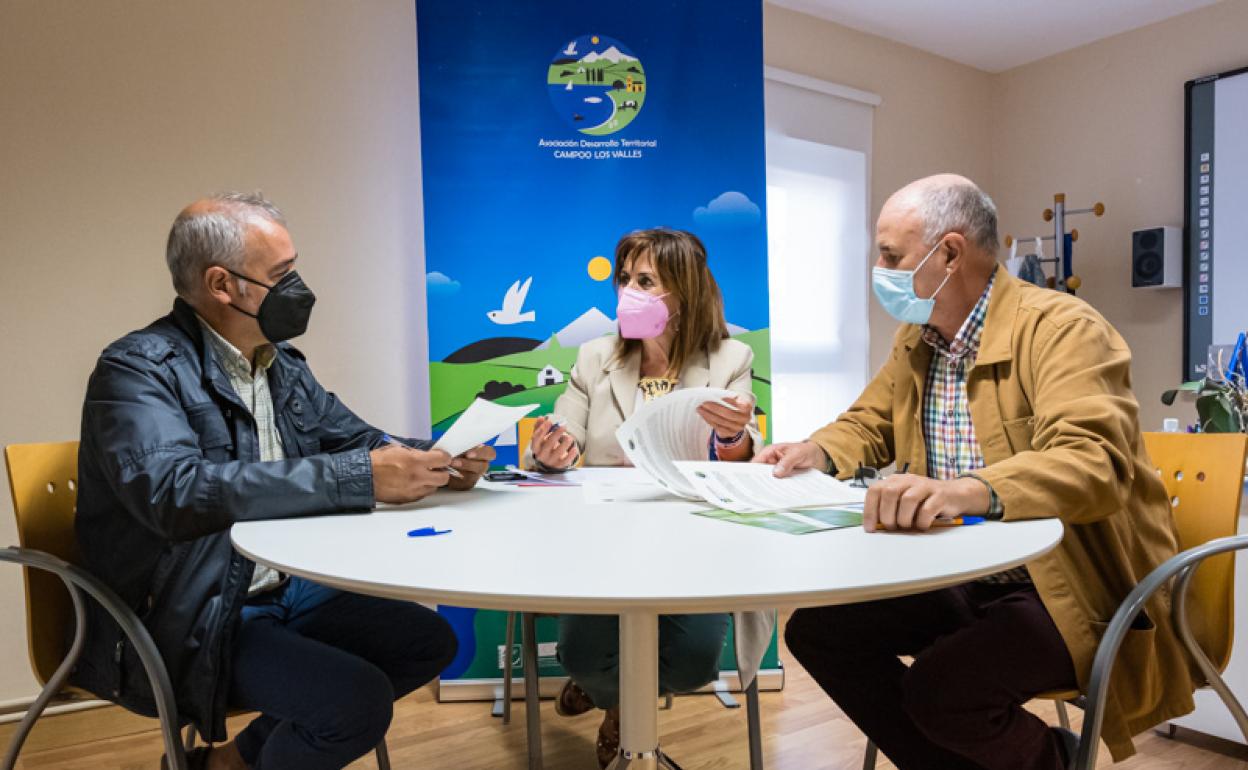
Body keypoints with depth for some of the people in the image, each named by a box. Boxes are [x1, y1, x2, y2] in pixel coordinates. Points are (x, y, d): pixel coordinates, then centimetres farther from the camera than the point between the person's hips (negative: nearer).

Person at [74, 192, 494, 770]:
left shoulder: (283, 363, 7)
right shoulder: (139, 369, -16)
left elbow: (355, 438, 12)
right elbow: (176, 491, -33)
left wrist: (437, 463, -10)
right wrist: (360, 479, -37)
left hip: (285, 591, 8)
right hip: (190, 621, -8)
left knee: (430, 641, 3)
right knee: (360, 699, -24)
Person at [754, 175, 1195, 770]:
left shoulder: (1060, 327, -18)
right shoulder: (915, 338, 6)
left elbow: (1094, 465, -31)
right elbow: (868, 425, 17)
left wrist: (968, 490, -49)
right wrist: (818, 451, -5)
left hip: (1072, 588, -7)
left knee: (939, 686, -28)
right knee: (816, 628, -5)